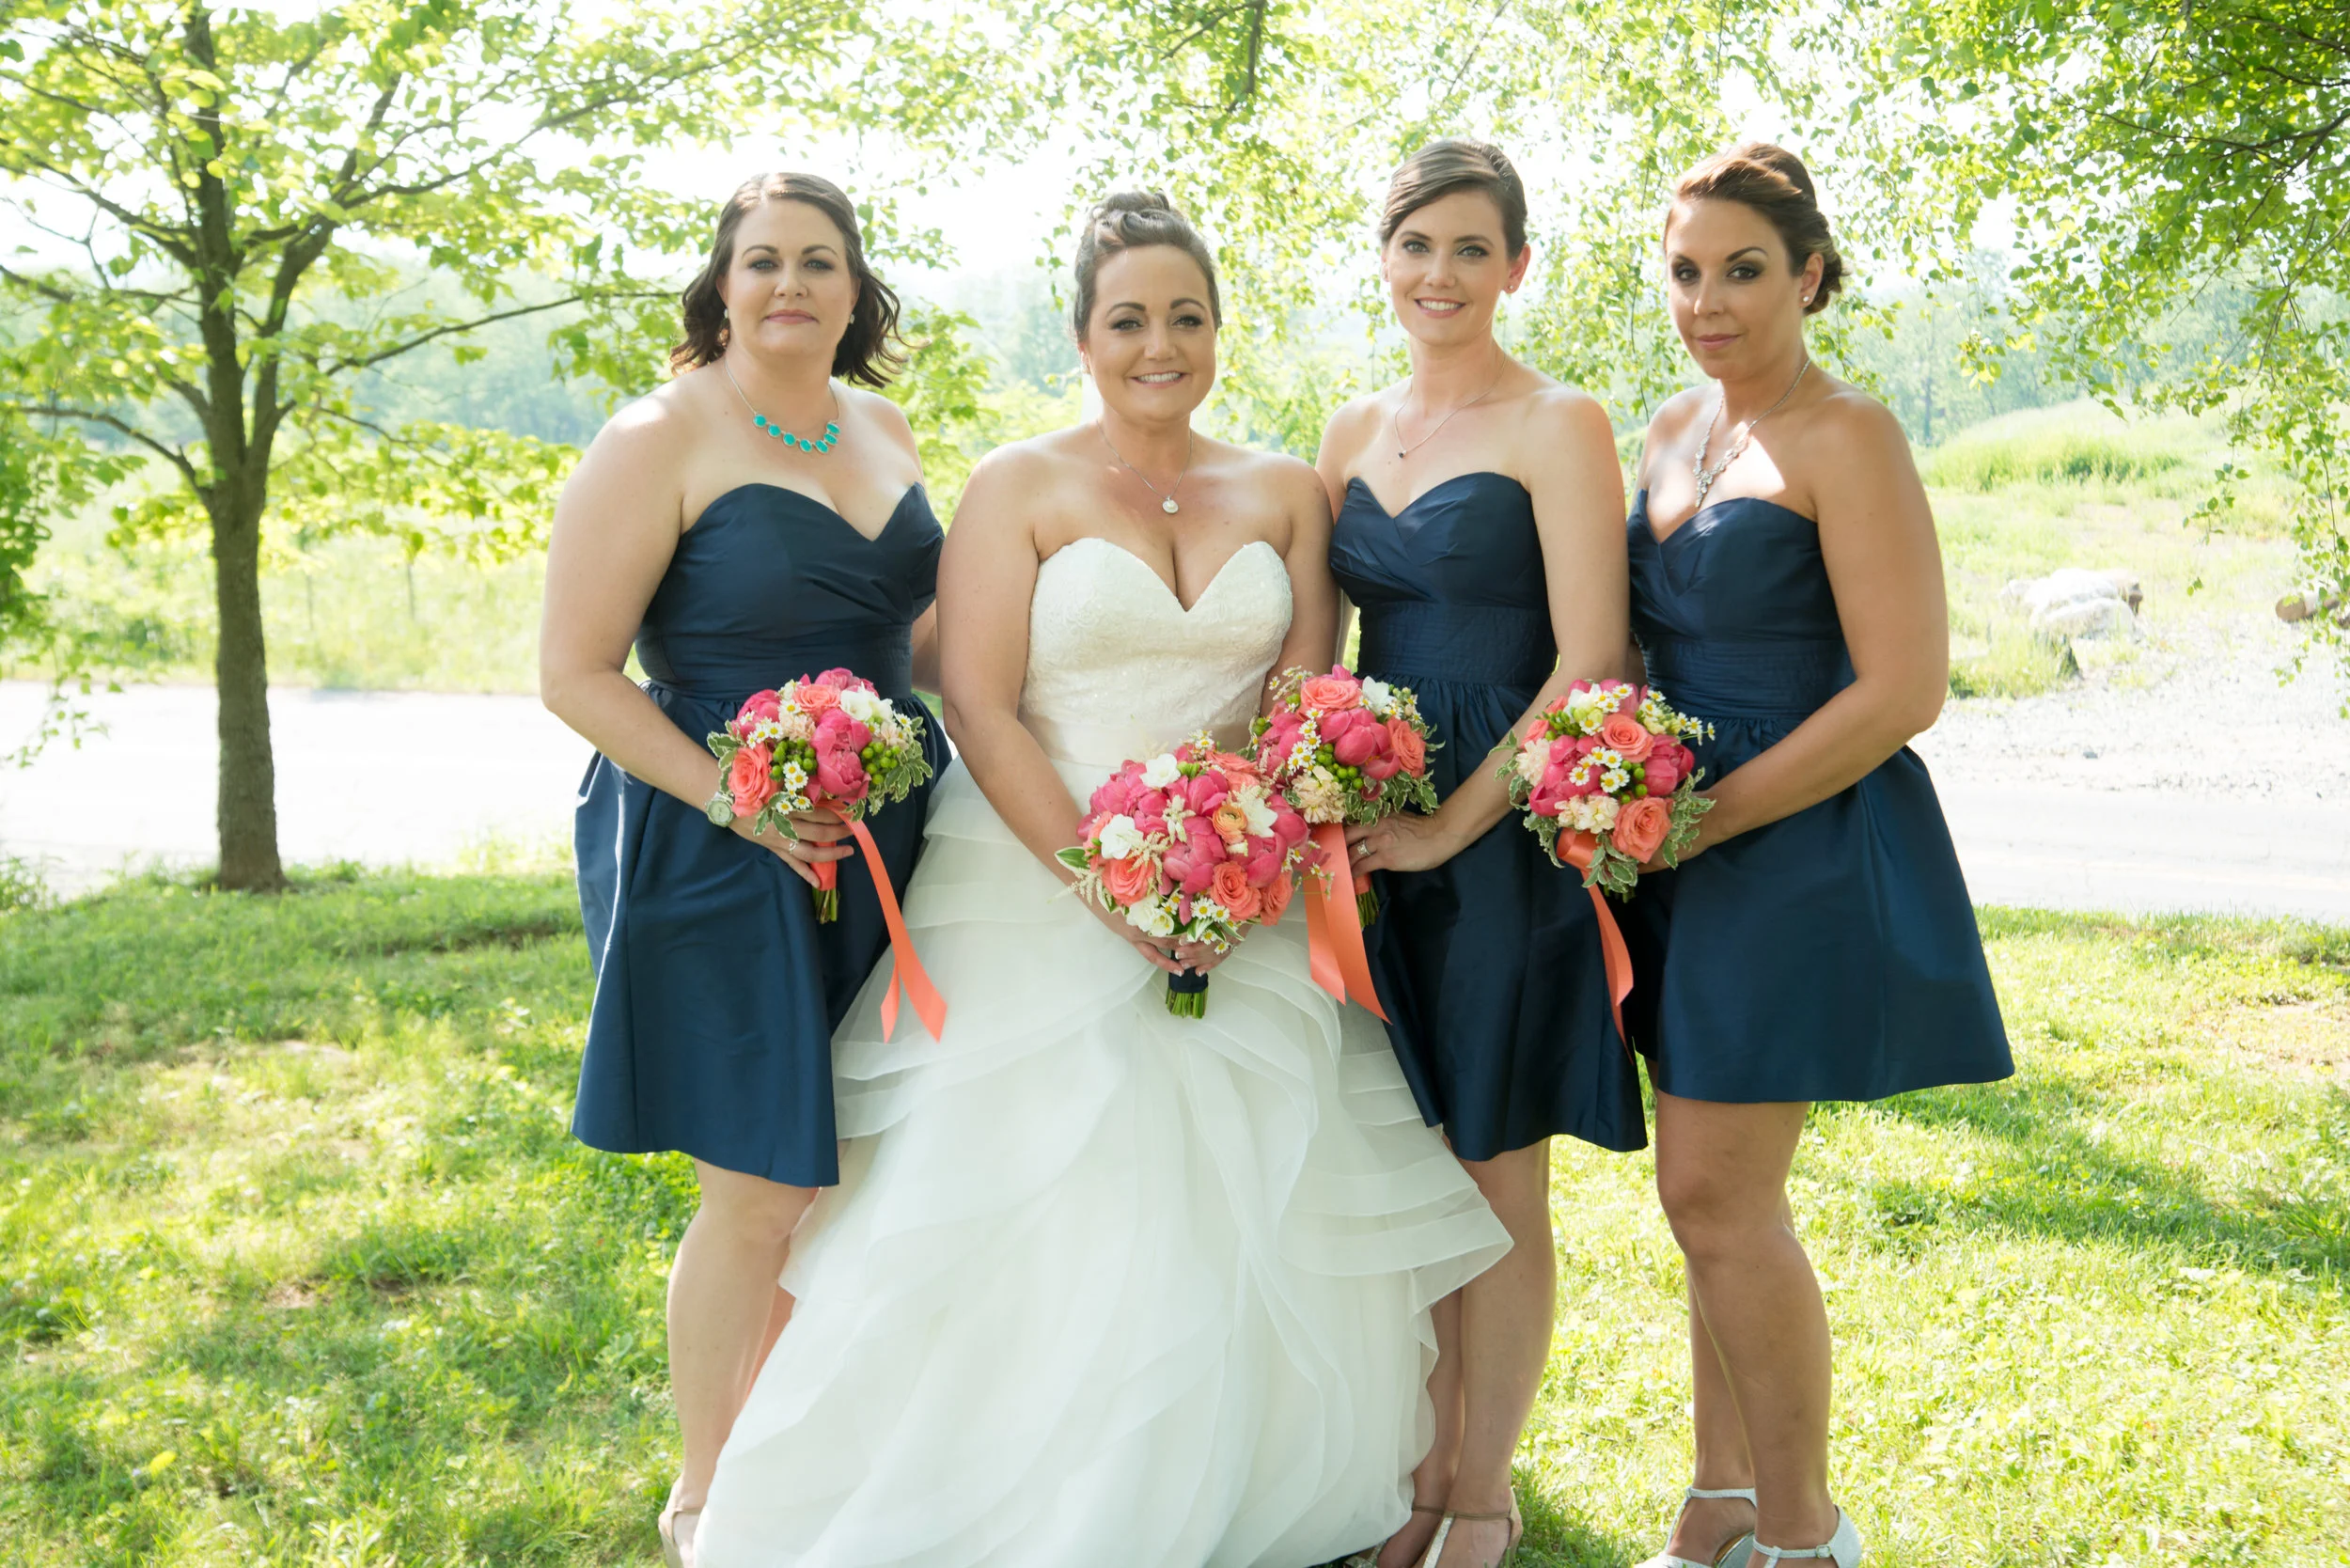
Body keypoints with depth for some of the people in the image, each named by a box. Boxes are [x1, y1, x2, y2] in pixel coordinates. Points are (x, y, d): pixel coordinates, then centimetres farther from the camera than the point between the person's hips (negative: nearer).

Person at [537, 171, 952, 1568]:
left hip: (881, 840, 7)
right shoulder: (661, 441, -11)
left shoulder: (884, 429, 10)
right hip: (721, 859, -6)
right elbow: (577, 672, -12)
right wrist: (737, 799, -21)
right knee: (762, 1187, 1)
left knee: (842, 1171, 15)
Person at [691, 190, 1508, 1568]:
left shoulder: (1286, 495, 9)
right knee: (1039, 1222, -3)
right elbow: (978, 707, -8)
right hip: (1041, 887, -3)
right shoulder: (1020, 487, 0)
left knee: (1251, 1219, 4)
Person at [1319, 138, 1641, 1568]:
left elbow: (1587, 667, -14)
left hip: (1504, 833, -5)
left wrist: (1452, 825, -17)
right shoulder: (1356, 433, 12)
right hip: (1376, 829, 5)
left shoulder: (1557, 426, -7)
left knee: (1497, 1179, 5)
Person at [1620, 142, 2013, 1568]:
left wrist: (1698, 818, -16)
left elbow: (1904, 689, -18)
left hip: (1801, 849, -7)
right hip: (1690, 850, 7)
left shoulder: (1846, 437, -12)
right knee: (1718, 1193, 12)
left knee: (1716, 1191, -5)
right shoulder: (1675, 430, 12)